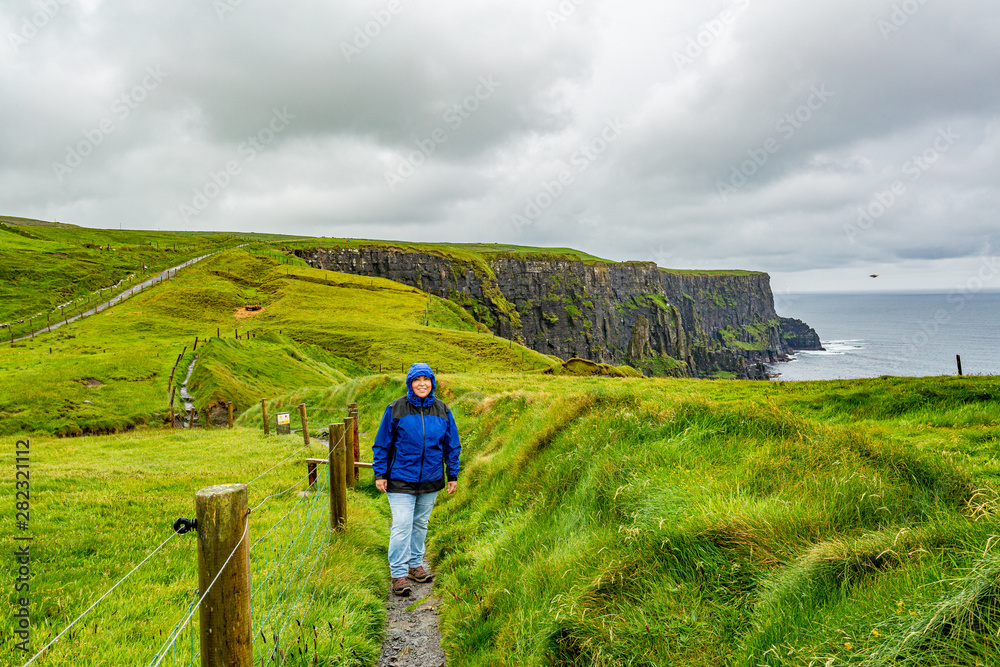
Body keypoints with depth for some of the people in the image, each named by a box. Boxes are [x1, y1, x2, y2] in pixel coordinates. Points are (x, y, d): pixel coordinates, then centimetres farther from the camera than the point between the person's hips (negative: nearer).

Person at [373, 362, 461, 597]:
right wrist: (380, 474, -3)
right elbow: (382, 444, 0)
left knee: (420, 524, 14)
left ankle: (415, 565, 29)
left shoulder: (442, 410, 3)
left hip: (431, 480, 3)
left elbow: (451, 445, 11)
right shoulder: (396, 408, -5)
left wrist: (452, 475, 10)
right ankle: (399, 574, 2)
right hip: (401, 481, -3)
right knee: (401, 526, -7)